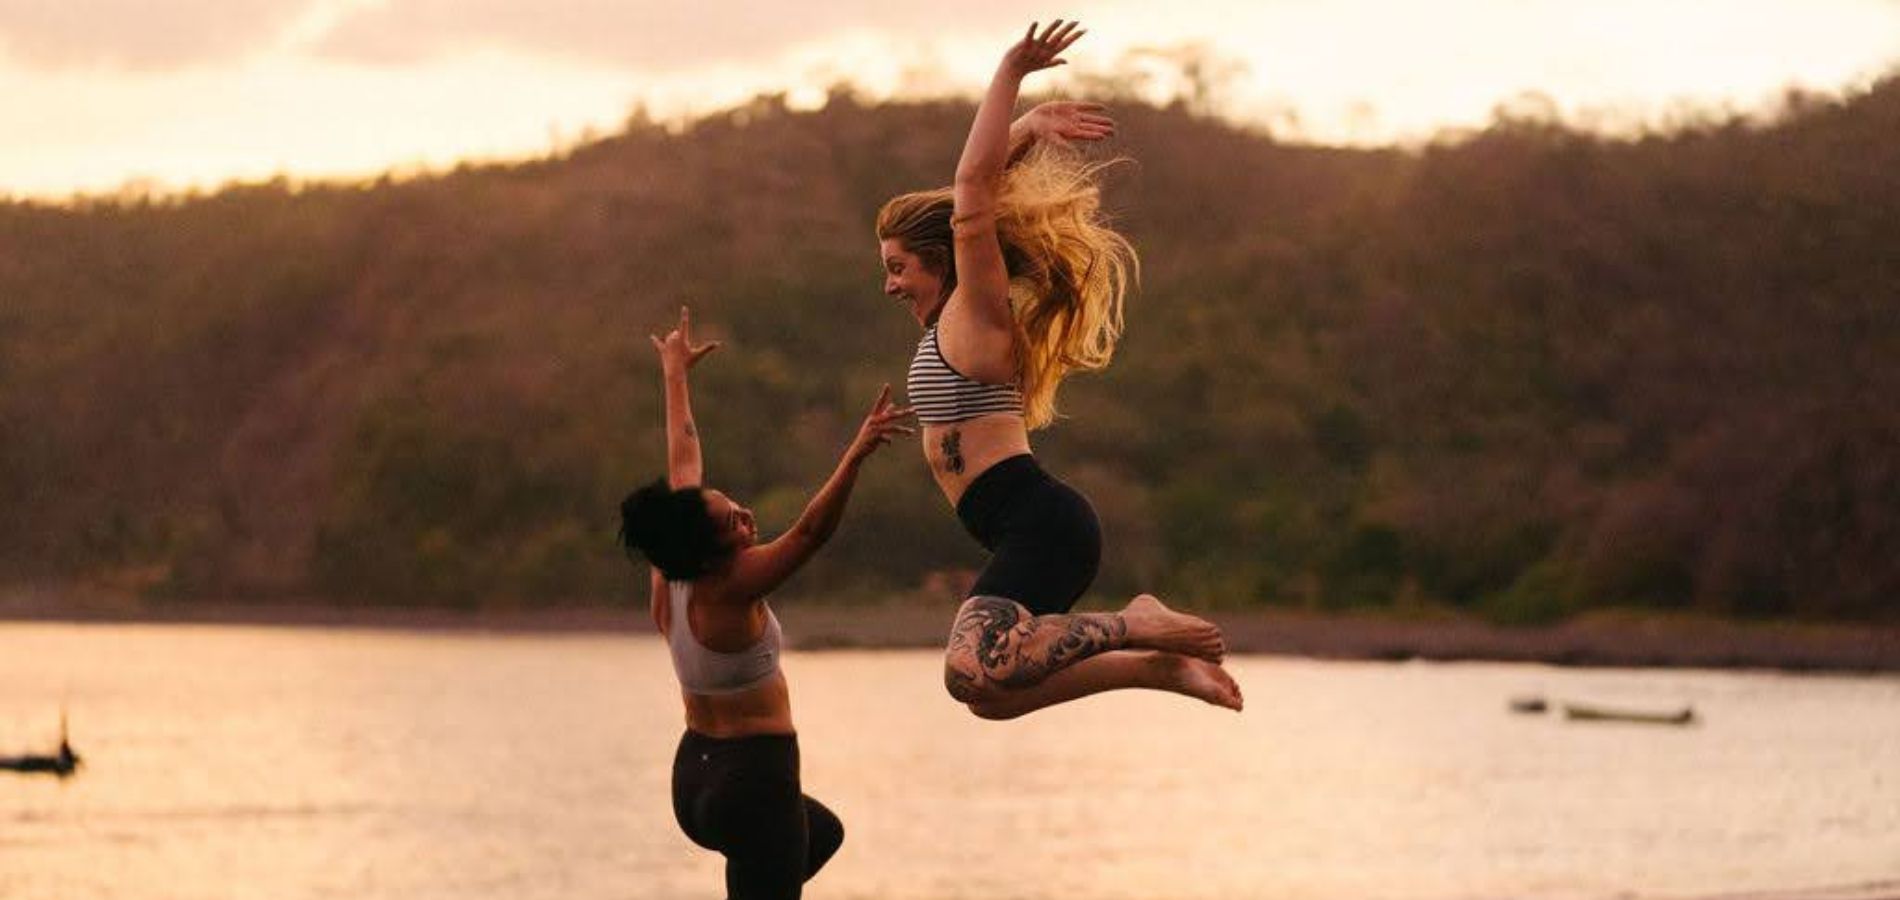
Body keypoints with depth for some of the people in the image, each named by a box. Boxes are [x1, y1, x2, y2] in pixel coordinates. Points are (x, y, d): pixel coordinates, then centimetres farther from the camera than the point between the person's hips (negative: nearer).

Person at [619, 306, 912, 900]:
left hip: (697, 770, 10)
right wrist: (857, 455, -45)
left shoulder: (672, 571, -3)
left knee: (823, 832, 33)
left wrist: (675, 373, 21)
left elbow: (683, 455, 9)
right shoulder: (729, 589, -24)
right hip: (754, 779, -10)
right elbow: (810, 533, -36)